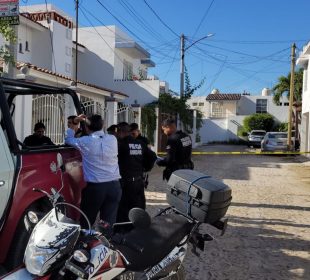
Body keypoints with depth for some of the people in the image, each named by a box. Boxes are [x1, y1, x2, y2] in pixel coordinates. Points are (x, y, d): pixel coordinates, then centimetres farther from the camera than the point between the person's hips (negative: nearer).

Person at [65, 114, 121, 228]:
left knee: (86, 222, 13)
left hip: (95, 187, -3)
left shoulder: (85, 142, -6)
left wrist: (74, 123, 21)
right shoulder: (112, 139, 3)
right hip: (114, 186, 3)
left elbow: (68, 139, 12)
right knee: (109, 223, 6)